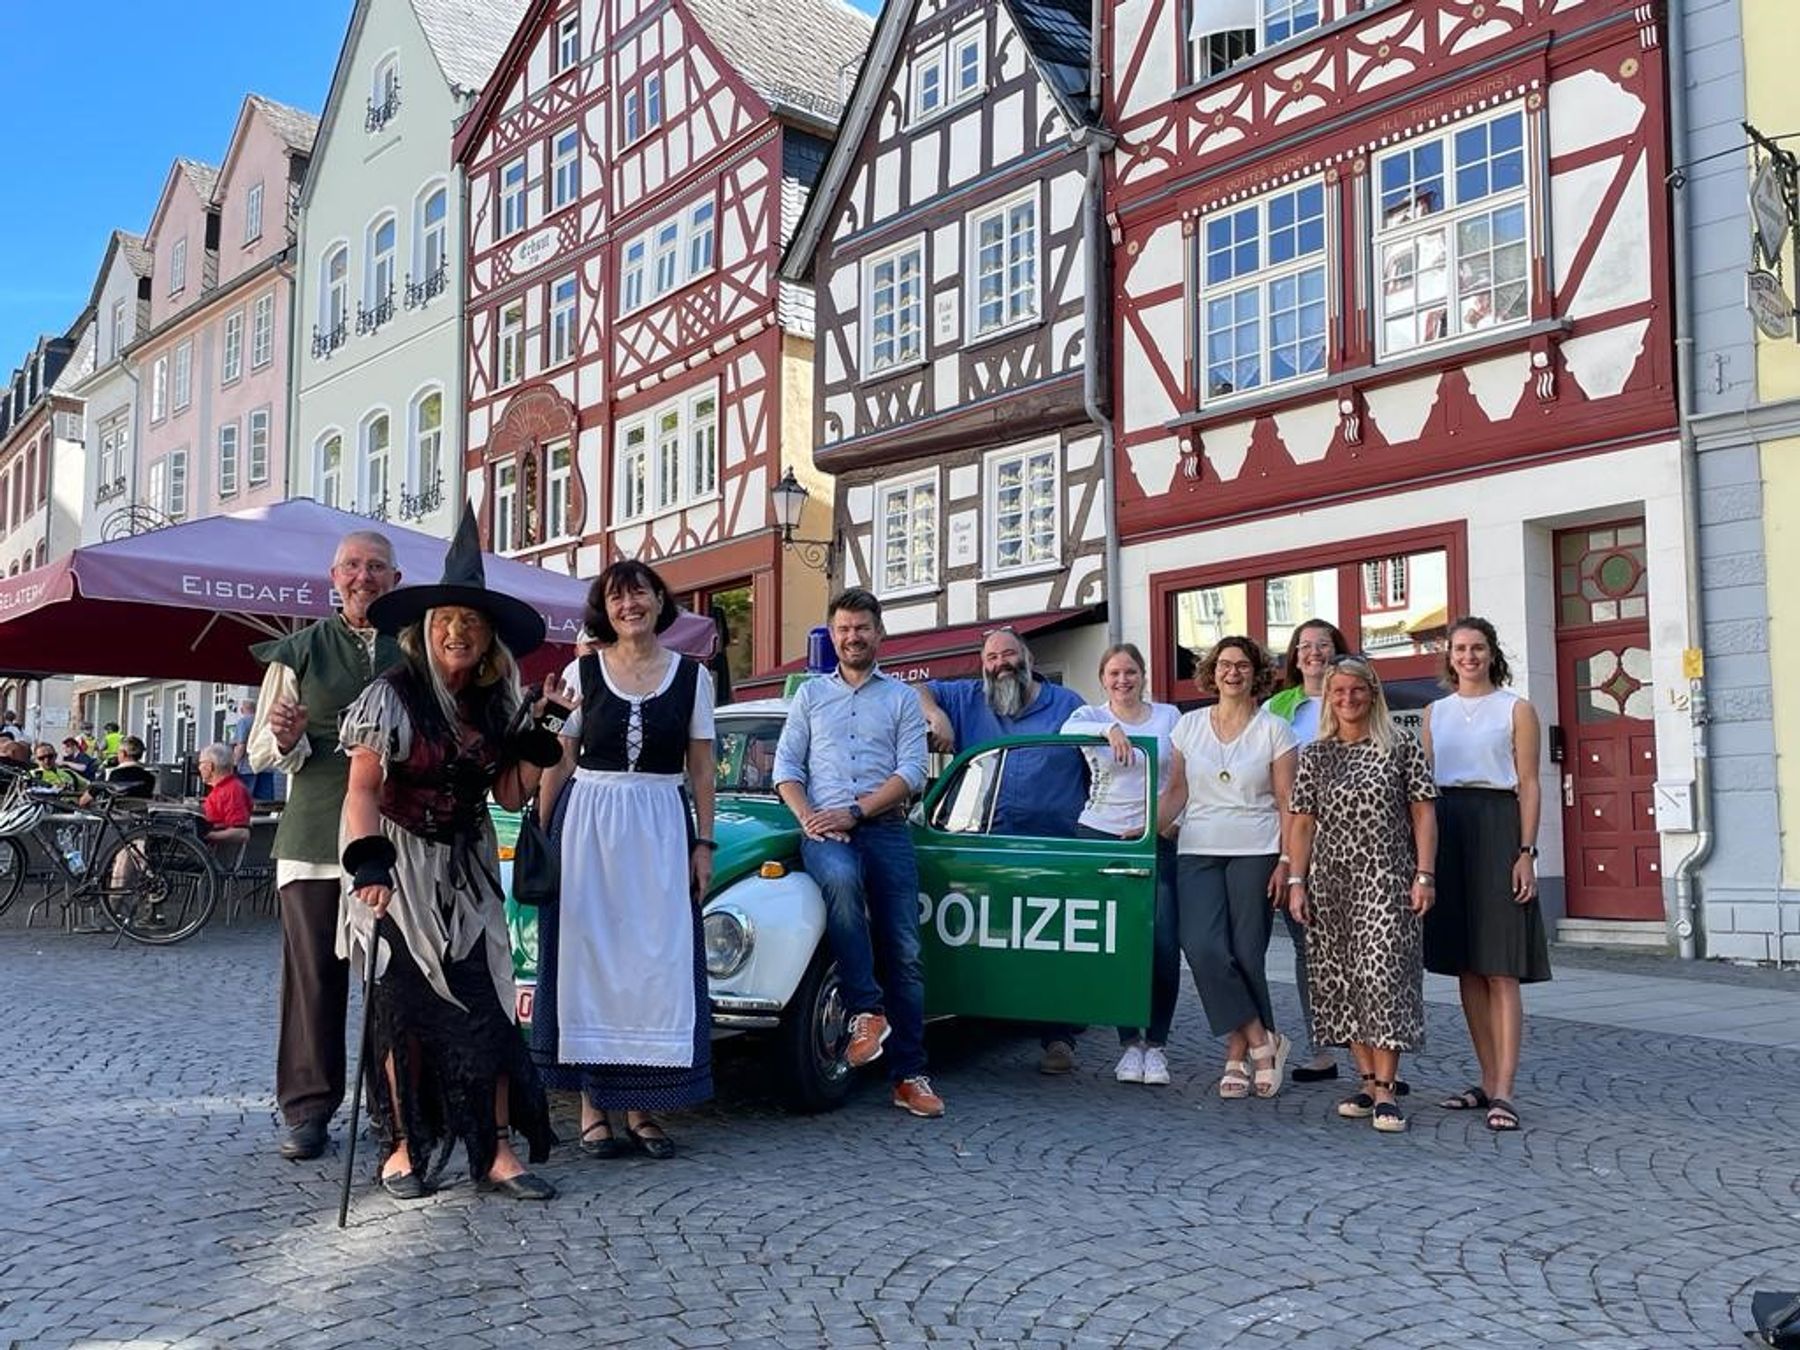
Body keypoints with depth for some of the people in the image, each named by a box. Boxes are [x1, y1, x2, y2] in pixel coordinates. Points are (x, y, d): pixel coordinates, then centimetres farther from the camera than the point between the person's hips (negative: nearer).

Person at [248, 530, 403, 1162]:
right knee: (313, 973, 2)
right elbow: (259, 753, 11)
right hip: (315, 836, 0)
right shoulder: (298, 653, 10)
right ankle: (307, 1110, 14)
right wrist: (286, 740, -10)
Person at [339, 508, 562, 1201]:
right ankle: (403, 1148, 13)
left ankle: (496, 1152, 2)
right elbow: (362, 787, -14)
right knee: (404, 1006, 1)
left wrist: (540, 731, -3)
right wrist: (369, 861, -27)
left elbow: (509, 794, 7)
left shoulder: (494, 706, 7)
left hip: (467, 873, 4)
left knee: (487, 1003, -2)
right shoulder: (393, 695, -8)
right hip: (400, 872, -4)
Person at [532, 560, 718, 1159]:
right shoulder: (583, 672, 3)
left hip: (662, 827, 1)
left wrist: (704, 844, 2)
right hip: (587, 822, 0)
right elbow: (560, 761, 5)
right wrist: (541, 838, 2)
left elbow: (701, 767, 6)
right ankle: (593, 1105, 10)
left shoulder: (692, 675, 4)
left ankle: (643, 1107, 11)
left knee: (659, 959, 0)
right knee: (589, 956, 2)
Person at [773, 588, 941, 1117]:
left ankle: (909, 1076, 2)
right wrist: (808, 816, -8)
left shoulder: (902, 698, 13)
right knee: (841, 878, -36)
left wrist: (855, 812, -11)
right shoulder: (810, 694, 18)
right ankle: (867, 1009, -28)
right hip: (824, 829, 0)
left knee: (903, 953, -5)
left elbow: (912, 773, 1)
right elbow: (786, 767, 11)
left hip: (885, 828, 1)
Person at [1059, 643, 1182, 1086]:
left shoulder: (1169, 717, 10)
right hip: (1101, 837, 0)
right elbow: (1069, 729, -18)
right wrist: (1109, 728, -36)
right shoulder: (1092, 716, 6)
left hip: (1157, 841, 1)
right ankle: (1129, 1043, 11)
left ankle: (1156, 1043, 6)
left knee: (1164, 946, -6)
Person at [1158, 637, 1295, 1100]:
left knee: (1246, 954, -3)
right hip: (1198, 853, 2)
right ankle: (1262, 1042, 1)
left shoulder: (1274, 730, 4)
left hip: (1255, 853, -2)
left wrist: (1285, 862, -6)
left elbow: (1287, 803, 2)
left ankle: (1237, 1056, 11)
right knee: (1203, 949, -12)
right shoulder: (1189, 725, 12)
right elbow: (1177, 790, 12)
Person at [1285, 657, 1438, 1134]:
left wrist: (1424, 875, -7)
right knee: (1341, 980, 5)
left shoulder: (1401, 746, 2)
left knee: (1383, 974, -11)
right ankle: (1368, 1082, 15)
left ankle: (1385, 1090, -6)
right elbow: (1303, 823, 9)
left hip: (1386, 879, -3)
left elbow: (1423, 813, 1)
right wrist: (1297, 883, 3)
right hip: (1329, 881, 4)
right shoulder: (1314, 755, 9)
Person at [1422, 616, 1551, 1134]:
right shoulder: (1435, 713, 15)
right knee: (1466, 967, 7)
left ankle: (1503, 1092, -7)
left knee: (1501, 970, -6)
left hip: (1497, 829, -4)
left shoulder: (1516, 709, 4)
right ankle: (1489, 1081, 15)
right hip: (1446, 831, 5)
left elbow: (1529, 785, -1)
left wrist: (1525, 852, -11)